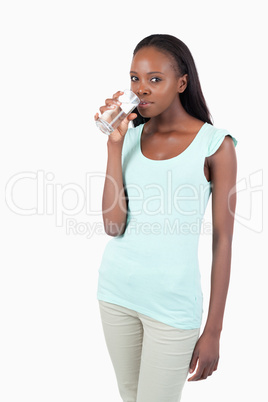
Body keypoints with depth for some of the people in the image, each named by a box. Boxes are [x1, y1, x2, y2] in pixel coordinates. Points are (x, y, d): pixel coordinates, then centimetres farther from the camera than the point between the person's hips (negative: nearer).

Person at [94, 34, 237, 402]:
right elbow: (113, 225, -8)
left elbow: (223, 241, -7)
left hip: (172, 302, -4)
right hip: (116, 289, 4)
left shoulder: (215, 145, -9)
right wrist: (114, 144, -12)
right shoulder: (130, 136, 2)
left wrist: (213, 331, -7)